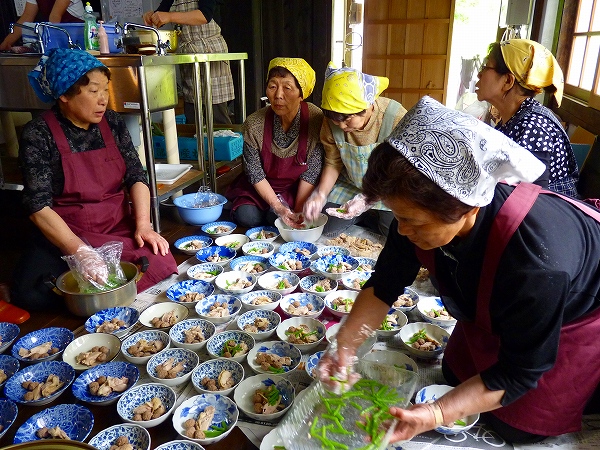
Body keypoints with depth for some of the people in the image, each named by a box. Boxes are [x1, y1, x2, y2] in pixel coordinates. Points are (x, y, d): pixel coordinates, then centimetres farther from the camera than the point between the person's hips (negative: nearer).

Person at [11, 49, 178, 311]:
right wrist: (80, 251, -27)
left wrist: (143, 225, -13)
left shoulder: (113, 123, 4)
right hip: (64, 235, -2)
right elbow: (39, 206, -15)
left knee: (160, 266, -24)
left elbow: (136, 176, 3)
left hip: (121, 228, 3)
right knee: (32, 295, -27)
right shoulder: (39, 135, -9)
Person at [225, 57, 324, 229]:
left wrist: (298, 211, -22)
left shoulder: (316, 120, -23)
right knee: (246, 216, -19)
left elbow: (311, 172, -18)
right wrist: (278, 207, -24)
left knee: (274, 218, -24)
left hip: (297, 189, -1)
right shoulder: (254, 124, -20)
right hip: (261, 189, 2)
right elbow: (255, 173, -13)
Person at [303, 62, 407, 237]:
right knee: (328, 227, -4)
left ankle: (378, 216, 18)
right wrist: (320, 195, -22)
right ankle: (365, 216, 24)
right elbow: (333, 164, -5)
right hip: (350, 185, 3)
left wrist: (366, 200, -33)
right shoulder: (331, 123, -17)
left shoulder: (396, 118, -29)